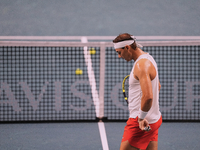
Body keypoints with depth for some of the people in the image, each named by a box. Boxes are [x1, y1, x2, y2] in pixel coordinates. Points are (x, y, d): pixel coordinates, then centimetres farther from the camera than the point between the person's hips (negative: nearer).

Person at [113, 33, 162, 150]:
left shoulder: (141, 65, -20)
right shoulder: (148, 58, 13)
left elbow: (148, 96, -31)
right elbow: (158, 86, 27)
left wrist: (141, 117, -20)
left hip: (141, 123, -10)